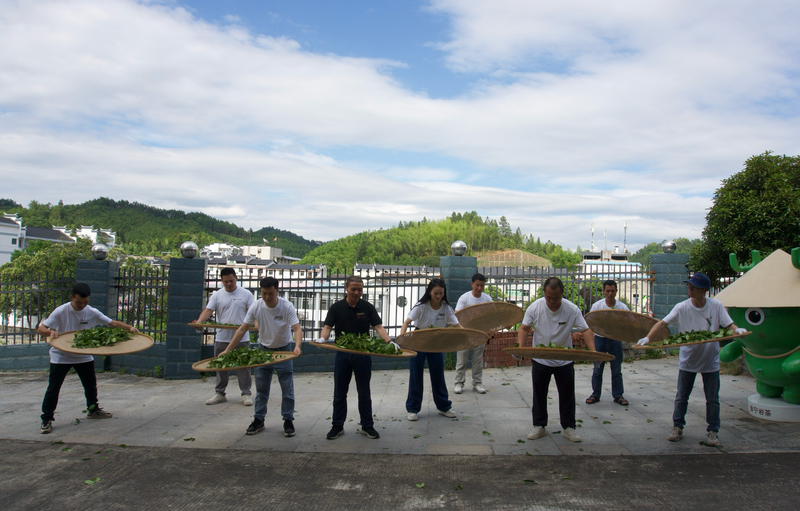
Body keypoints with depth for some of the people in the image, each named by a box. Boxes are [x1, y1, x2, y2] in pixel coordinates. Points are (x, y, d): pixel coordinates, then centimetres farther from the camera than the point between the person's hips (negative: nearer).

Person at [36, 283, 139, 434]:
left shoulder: (92, 312, -8)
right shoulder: (61, 311, -17)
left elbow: (112, 323, -9)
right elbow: (40, 329, -19)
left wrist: (129, 327, -26)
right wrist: (51, 332, -42)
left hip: (84, 355, 4)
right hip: (61, 356, -4)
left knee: (91, 384, 15)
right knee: (53, 388, -5)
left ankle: (93, 409, 36)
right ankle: (47, 419, 6)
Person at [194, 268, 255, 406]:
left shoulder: (246, 294, 1)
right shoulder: (217, 295, 5)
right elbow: (208, 310, -4)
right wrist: (199, 321, -23)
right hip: (222, 338, 2)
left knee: (243, 366, 3)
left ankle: (246, 394, 12)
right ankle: (220, 393, 23)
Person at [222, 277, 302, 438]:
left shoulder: (287, 306, -20)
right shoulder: (256, 307, -13)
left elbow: (297, 328, -28)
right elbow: (242, 330, -9)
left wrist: (297, 346, -48)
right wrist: (227, 350, -14)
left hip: (283, 350, -2)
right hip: (263, 350, 2)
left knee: (287, 389, 1)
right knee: (261, 389, 11)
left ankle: (288, 421, 13)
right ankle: (258, 420, 24)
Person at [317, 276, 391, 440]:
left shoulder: (368, 307, -1)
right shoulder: (336, 307, -1)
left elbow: (378, 327, -8)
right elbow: (327, 327, -8)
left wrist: (389, 341, -25)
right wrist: (322, 338, -30)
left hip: (363, 354, 0)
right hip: (342, 354, 0)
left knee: (364, 393, 7)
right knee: (339, 393, 8)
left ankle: (367, 426, 19)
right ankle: (337, 426, 20)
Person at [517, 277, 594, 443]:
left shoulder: (572, 309, -15)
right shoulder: (535, 308, -14)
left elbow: (585, 330, -11)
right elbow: (524, 328, -7)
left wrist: (593, 351, -26)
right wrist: (520, 347, -23)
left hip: (564, 360, 0)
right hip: (540, 359, 0)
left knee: (567, 395, 8)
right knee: (539, 394, 9)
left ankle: (569, 428, 22)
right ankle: (539, 426, 23)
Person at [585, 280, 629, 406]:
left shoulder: (622, 307, -5)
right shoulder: (597, 306, -5)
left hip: (615, 340, 1)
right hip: (600, 339, 0)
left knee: (616, 370, 7)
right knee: (597, 369, 6)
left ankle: (618, 395, 18)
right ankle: (595, 394, 17)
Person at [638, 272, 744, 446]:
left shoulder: (716, 306, -8)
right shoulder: (681, 308, -10)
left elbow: (729, 325, -5)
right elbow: (662, 322, -15)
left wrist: (737, 330, -29)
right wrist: (648, 337, -28)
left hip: (710, 360, 0)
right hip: (687, 360, 0)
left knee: (712, 399, 7)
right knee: (681, 397, 8)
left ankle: (712, 431, 20)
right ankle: (677, 428, 20)